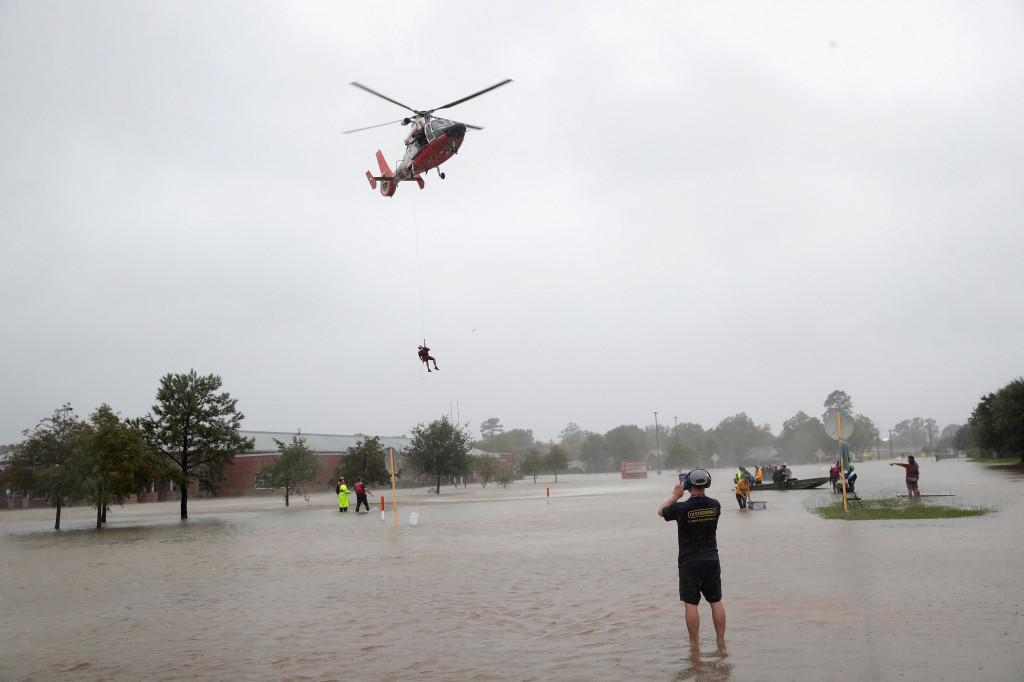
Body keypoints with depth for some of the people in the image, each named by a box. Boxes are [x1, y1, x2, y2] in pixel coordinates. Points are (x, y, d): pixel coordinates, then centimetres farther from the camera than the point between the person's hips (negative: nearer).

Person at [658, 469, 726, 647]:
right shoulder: (715, 505, -4)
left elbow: (661, 511, 4)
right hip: (712, 560, 4)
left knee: (691, 604, 3)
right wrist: (698, 494, 20)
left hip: (689, 562, -4)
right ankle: (721, 640, 17)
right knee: (716, 602, 13)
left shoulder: (681, 508, -15)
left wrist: (675, 496, 12)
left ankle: (694, 643, 7)